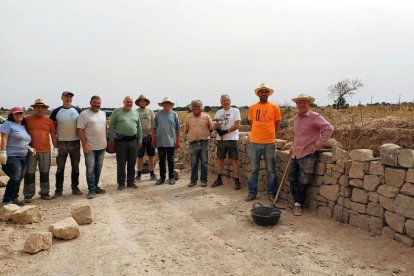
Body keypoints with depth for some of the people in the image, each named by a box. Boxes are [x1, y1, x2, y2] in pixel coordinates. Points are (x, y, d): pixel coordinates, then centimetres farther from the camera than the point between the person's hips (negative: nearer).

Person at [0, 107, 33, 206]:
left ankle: (14, 198, 20)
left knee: (19, 179, 9)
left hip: (23, 157, 7)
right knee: (15, 178, -12)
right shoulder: (8, 124, -3)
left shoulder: (23, 126, 19)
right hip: (12, 156, -7)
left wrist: (29, 148, 11)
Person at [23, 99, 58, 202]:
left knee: (45, 173, 9)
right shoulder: (27, 119, 3)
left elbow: (53, 135, 10)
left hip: (45, 151, 2)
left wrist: (55, 148, 5)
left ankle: (44, 193, 20)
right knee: (30, 173, 3)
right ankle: (28, 195, 13)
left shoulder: (49, 121, 7)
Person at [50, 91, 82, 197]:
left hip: (75, 143, 1)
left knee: (75, 167, 9)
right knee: (60, 168, 4)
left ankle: (75, 188, 20)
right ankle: (59, 189, 13)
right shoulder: (56, 111, 1)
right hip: (61, 143, -1)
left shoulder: (77, 111, 4)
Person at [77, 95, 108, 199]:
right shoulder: (84, 114, -7)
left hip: (101, 146, 6)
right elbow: (80, 130, -12)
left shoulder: (103, 114, 11)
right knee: (90, 168, -4)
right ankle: (91, 190, 2)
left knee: (98, 168, 13)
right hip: (90, 147, -6)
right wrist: (85, 144, -17)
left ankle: (96, 186, 24)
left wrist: (106, 141, 13)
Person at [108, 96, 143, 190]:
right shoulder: (117, 112, 0)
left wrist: (140, 140, 9)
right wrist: (111, 139, -6)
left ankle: (130, 182, 20)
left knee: (132, 162, 8)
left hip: (133, 140, 3)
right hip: (120, 140, -3)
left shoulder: (136, 113, 10)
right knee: (121, 163, 3)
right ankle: (121, 183, 13)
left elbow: (139, 127, 13)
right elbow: (111, 126, -1)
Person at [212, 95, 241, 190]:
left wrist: (226, 131, -17)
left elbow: (237, 125, -9)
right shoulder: (218, 112, 13)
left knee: (234, 159, -4)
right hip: (220, 139, 5)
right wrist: (216, 127, -11)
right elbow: (216, 125, 13)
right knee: (220, 159, 10)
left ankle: (236, 180, -1)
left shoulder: (235, 110, -2)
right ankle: (219, 179, 21)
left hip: (232, 139, -5)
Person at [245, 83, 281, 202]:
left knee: (271, 170, 6)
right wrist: (260, 133, 10)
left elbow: (277, 125, 7)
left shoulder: (274, 107, 0)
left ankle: (271, 193, 19)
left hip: (269, 143, -1)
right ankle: (252, 192, 18)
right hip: (254, 143, 1)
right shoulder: (252, 108, 5)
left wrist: (269, 135, 10)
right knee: (254, 170, 9)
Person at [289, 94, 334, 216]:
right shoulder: (296, 118, 13)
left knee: (303, 182, -1)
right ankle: (297, 201, 26)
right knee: (292, 180, 10)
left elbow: (329, 129, -20)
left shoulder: (315, 117, -11)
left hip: (307, 155, -7)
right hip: (295, 154, 7)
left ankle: (298, 204, 16)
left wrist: (317, 145, -18)